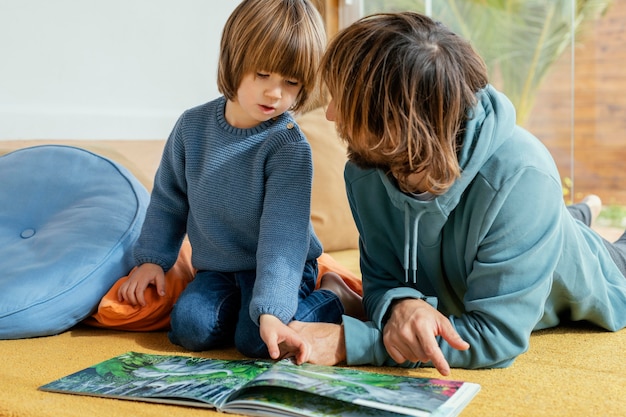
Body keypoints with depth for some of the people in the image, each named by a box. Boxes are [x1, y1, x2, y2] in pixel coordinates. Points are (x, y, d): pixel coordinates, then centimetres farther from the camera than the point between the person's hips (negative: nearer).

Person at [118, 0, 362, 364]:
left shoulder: (289, 145, -20)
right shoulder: (193, 126, -6)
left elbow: (282, 232, -27)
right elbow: (169, 200, 9)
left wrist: (270, 310, -35)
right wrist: (152, 259, 6)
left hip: (279, 266, -4)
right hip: (217, 267, 4)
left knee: (257, 340, -24)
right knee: (190, 327, -21)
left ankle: (332, 297, 0)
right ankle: (241, 304, 8)